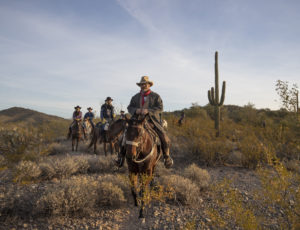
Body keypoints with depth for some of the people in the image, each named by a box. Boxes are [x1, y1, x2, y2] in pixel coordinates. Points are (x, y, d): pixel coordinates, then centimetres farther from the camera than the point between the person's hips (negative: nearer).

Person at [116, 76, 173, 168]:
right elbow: (129, 107, 10)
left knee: (164, 136, -18)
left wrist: (148, 110, -22)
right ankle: (122, 155, 1)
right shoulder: (135, 97, 15)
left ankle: (167, 157, 3)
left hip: (152, 121, -2)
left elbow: (160, 108, -6)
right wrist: (135, 110, -14)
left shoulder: (156, 96, 5)